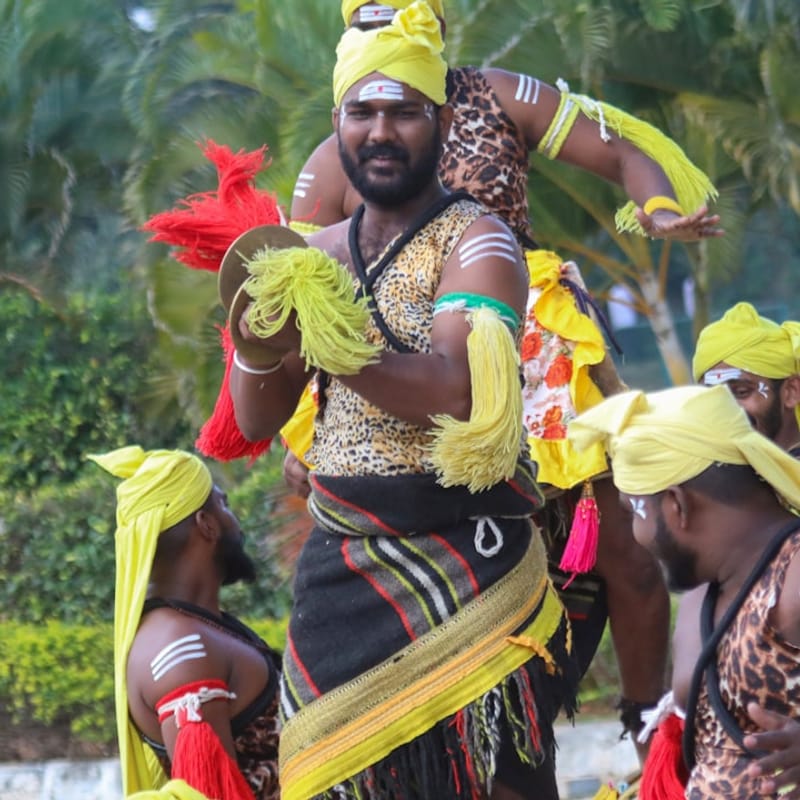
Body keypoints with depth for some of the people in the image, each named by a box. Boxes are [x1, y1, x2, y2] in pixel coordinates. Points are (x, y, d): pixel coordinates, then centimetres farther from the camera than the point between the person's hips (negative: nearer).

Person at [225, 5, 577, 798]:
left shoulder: (473, 242, -6)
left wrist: (325, 342, -31)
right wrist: (259, 344, -11)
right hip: (339, 568, 5)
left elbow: (452, 393, -22)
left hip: (463, 562, -5)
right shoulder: (315, 254, 12)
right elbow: (256, 423, 9)